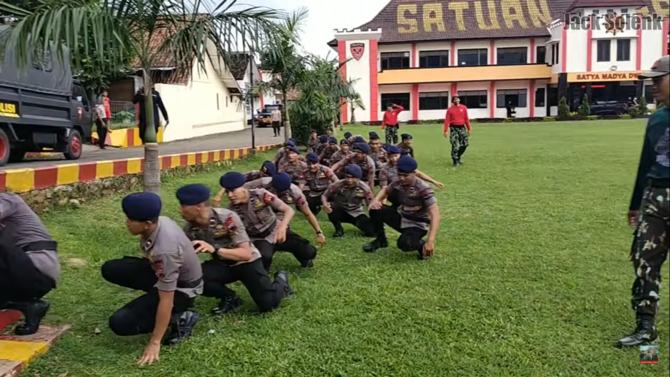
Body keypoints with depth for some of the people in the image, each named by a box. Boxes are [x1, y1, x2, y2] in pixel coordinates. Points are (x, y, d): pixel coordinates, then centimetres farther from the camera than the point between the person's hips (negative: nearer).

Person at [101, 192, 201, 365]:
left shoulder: (165, 250, -38)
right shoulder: (157, 222, -16)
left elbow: (166, 299, -32)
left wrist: (154, 343, -25)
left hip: (182, 288, -9)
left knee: (120, 323, -17)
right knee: (110, 270, 1)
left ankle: (179, 319, -3)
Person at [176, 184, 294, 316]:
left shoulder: (227, 218, -29)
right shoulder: (190, 227, -12)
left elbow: (246, 254, -31)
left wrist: (214, 249, -43)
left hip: (247, 262, -4)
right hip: (222, 264, 4)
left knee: (268, 304, -15)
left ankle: (280, 280, 20)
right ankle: (230, 297, 3)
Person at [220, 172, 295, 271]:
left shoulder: (260, 195, -23)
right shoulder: (232, 208, -14)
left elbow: (289, 210, -26)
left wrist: (282, 227, -42)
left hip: (275, 230, -1)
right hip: (257, 239, 1)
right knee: (264, 256, -28)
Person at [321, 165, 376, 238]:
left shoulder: (364, 188, -17)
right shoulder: (338, 185, -20)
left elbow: (371, 205, -13)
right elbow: (324, 195, -10)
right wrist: (325, 203, -34)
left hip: (356, 214, 0)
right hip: (341, 212, 0)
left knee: (371, 231, -21)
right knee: (331, 206, -35)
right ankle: (339, 229, -9)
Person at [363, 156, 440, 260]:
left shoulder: (423, 189, -26)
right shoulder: (398, 183, -8)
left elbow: (435, 214, -29)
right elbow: (385, 191, 14)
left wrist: (430, 241, -39)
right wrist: (376, 200, -11)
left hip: (417, 225, -6)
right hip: (402, 219, 6)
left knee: (404, 244, -37)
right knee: (375, 210, -12)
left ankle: (421, 245, -1)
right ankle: (381, 240, 11)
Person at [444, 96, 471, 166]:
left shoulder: (463, 108, 6)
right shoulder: (450, 110, -1)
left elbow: (466, 119, 9)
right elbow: (447, 120, -6)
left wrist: (469, 129, 8)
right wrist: (446, 130, -13)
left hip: (462, 127, 3)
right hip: (454, 128, -3)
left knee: (465, 144, 2)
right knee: (455, 146, -10)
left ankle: (458, 156, 25)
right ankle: (455, 161, -1)